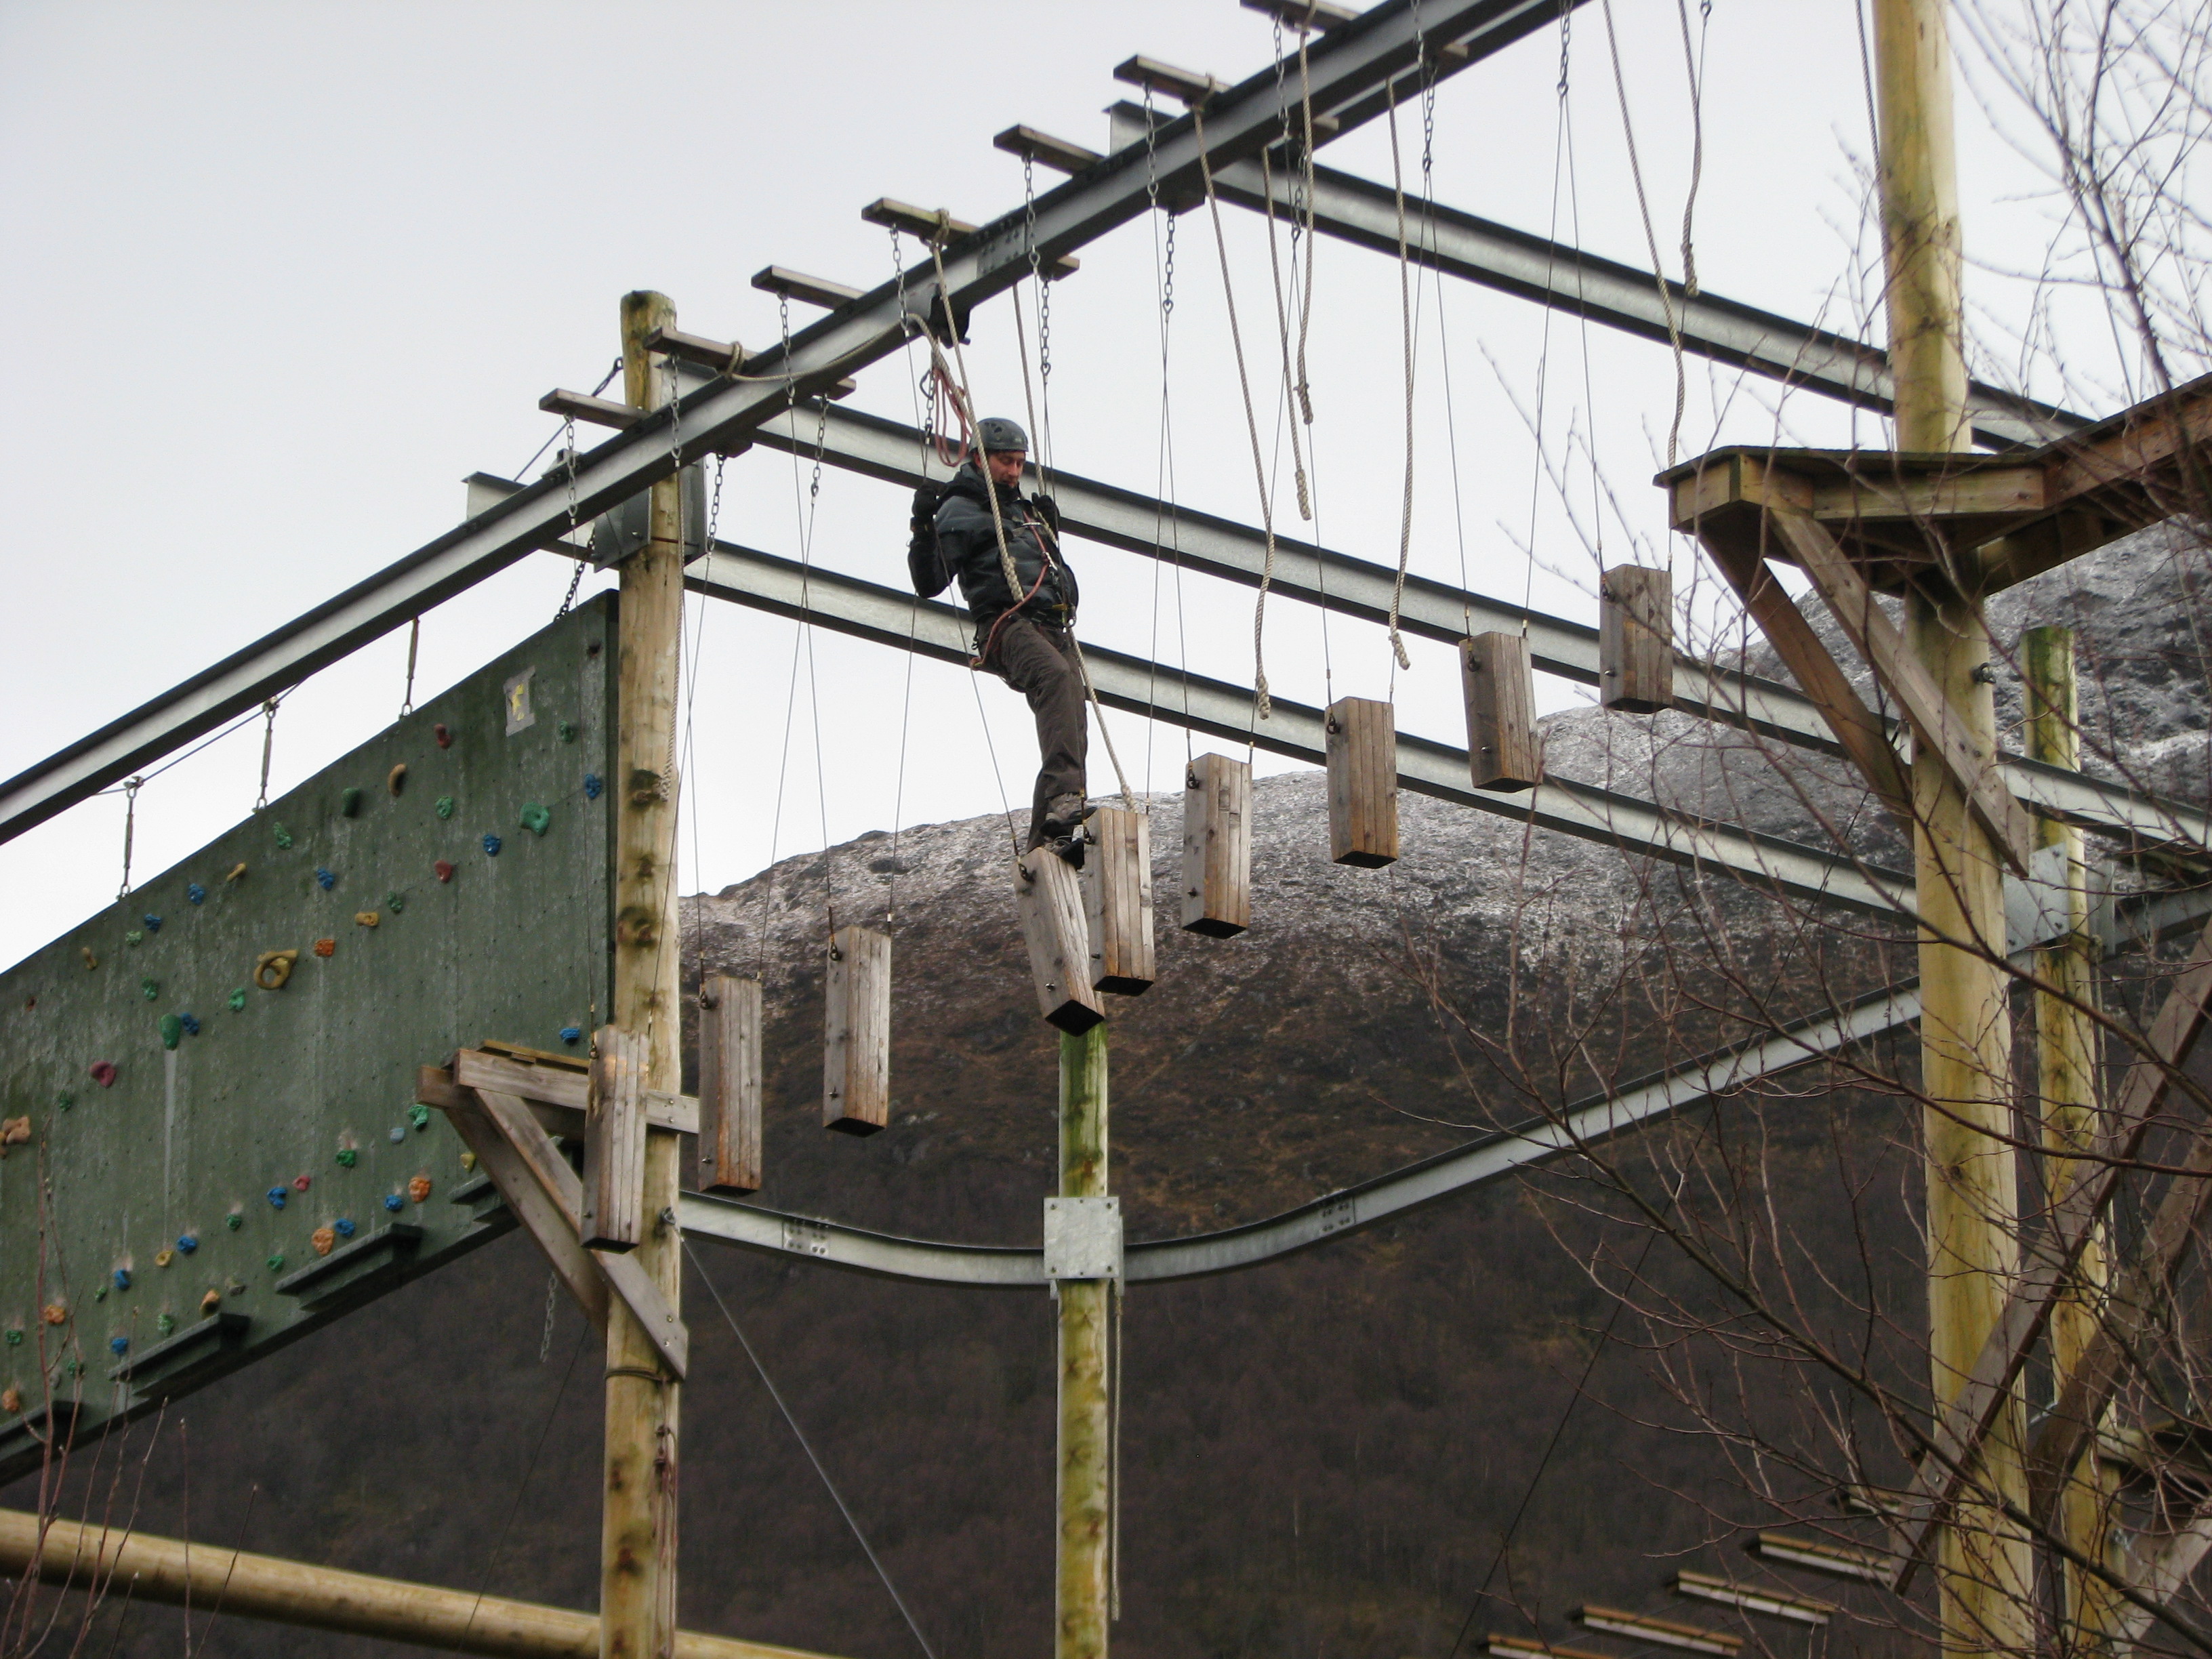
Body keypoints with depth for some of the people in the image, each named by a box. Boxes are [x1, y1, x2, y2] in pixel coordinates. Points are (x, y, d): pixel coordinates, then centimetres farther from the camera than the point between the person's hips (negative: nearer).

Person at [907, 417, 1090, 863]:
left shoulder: (1024, 511, 33)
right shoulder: (960, 511, 9)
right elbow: (930, 584, -2)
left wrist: (1050, 529, 34)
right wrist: (923, 529, -15)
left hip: (1054, 628, 8)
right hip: (1006, 623, -8)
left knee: (1070, 730, -7)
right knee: (1056, 677, -37)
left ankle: (1047, 839, -9)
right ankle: (1063, 800, -53)